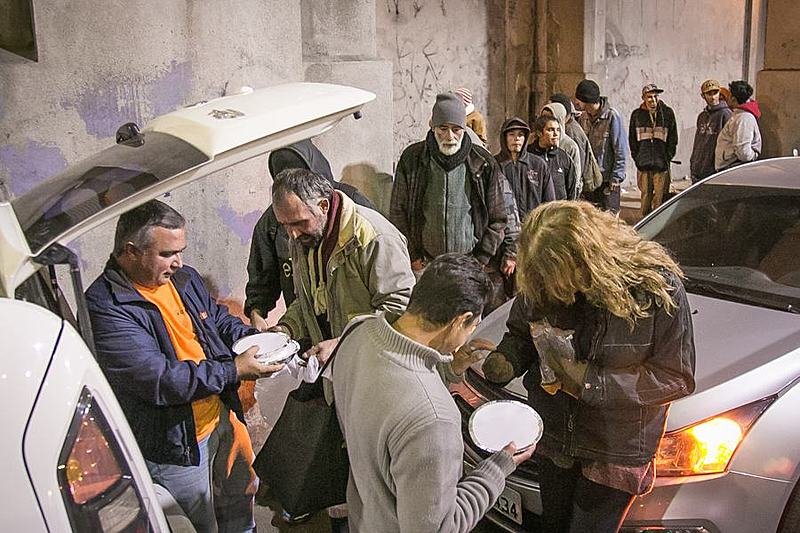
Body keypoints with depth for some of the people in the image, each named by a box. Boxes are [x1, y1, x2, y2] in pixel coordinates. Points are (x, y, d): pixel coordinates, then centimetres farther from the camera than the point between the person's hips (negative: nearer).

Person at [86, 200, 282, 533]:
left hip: (223, 416, 7)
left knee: (243, 490, 27)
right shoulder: (106, 308, -25)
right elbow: (160, 380, -30)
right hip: (175, 442, -7)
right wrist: (234, 370, -27)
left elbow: (219, 319, 17)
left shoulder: (183, 278, 0)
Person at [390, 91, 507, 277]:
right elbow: (398, 213, 5)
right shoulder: (412, 159, 1)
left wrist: (480, 259, -1)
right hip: (424, 265, 0)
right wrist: (413, 257, 1)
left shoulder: (483, 163, 1)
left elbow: (497, 219, 5)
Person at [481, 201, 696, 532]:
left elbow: (677, 377, -19)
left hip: (616, 451, -4)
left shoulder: (657, 285, -26)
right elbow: (519, 333, 4)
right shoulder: (540, 280, -15)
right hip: (553, 438, 4)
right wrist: (505, 361, -20)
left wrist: (590, 381, -26)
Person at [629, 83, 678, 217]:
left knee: (660, 197, -3)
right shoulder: (637, 114, 7)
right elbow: (632, 139, 13)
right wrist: (636, 158, 4)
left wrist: (667, 158, -1)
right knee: (645, 195, 7)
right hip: (643, 165, 2)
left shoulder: (668, 113, 4)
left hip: (662, 165, -1)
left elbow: (673, 138, 7)